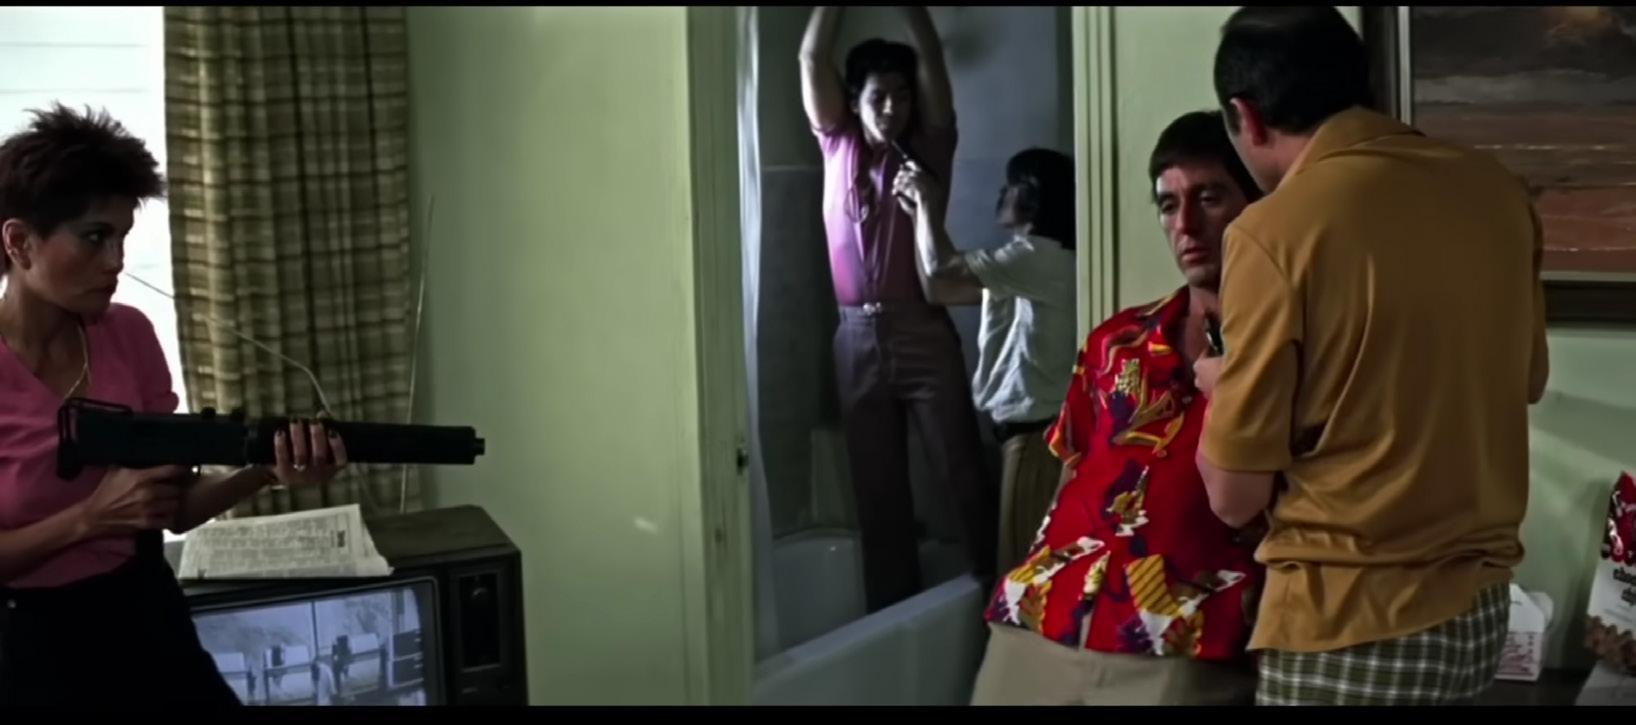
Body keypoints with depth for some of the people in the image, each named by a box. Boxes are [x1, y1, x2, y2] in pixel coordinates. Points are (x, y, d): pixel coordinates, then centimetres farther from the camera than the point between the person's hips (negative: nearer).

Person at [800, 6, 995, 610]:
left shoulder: (928, 150, 5)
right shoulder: (837, 146, 10)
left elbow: (931, 59, -5)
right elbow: (812, 60, 3)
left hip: (923, 333, -2)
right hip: (857, 338, 3)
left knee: (961, 475, -3)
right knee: (877, 489, 8)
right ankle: (892, 613, 16)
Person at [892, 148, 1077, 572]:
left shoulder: (1039, 256, -15)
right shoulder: (1031, 259, 17)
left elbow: (941, 275, -20)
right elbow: (945, 286, 19)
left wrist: (929, 204, -6)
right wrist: (920, 212, 15)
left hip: (1038, 431, -10)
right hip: (1026, 427, 10)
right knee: (1029, 560, 14)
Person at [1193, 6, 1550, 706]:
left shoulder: (1276, 231, -17)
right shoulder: (1496, 189, 1)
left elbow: (1234, 495, -12)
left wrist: (1219, 386, 7)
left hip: (1351, 625, -6)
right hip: (1481, 605, 6)